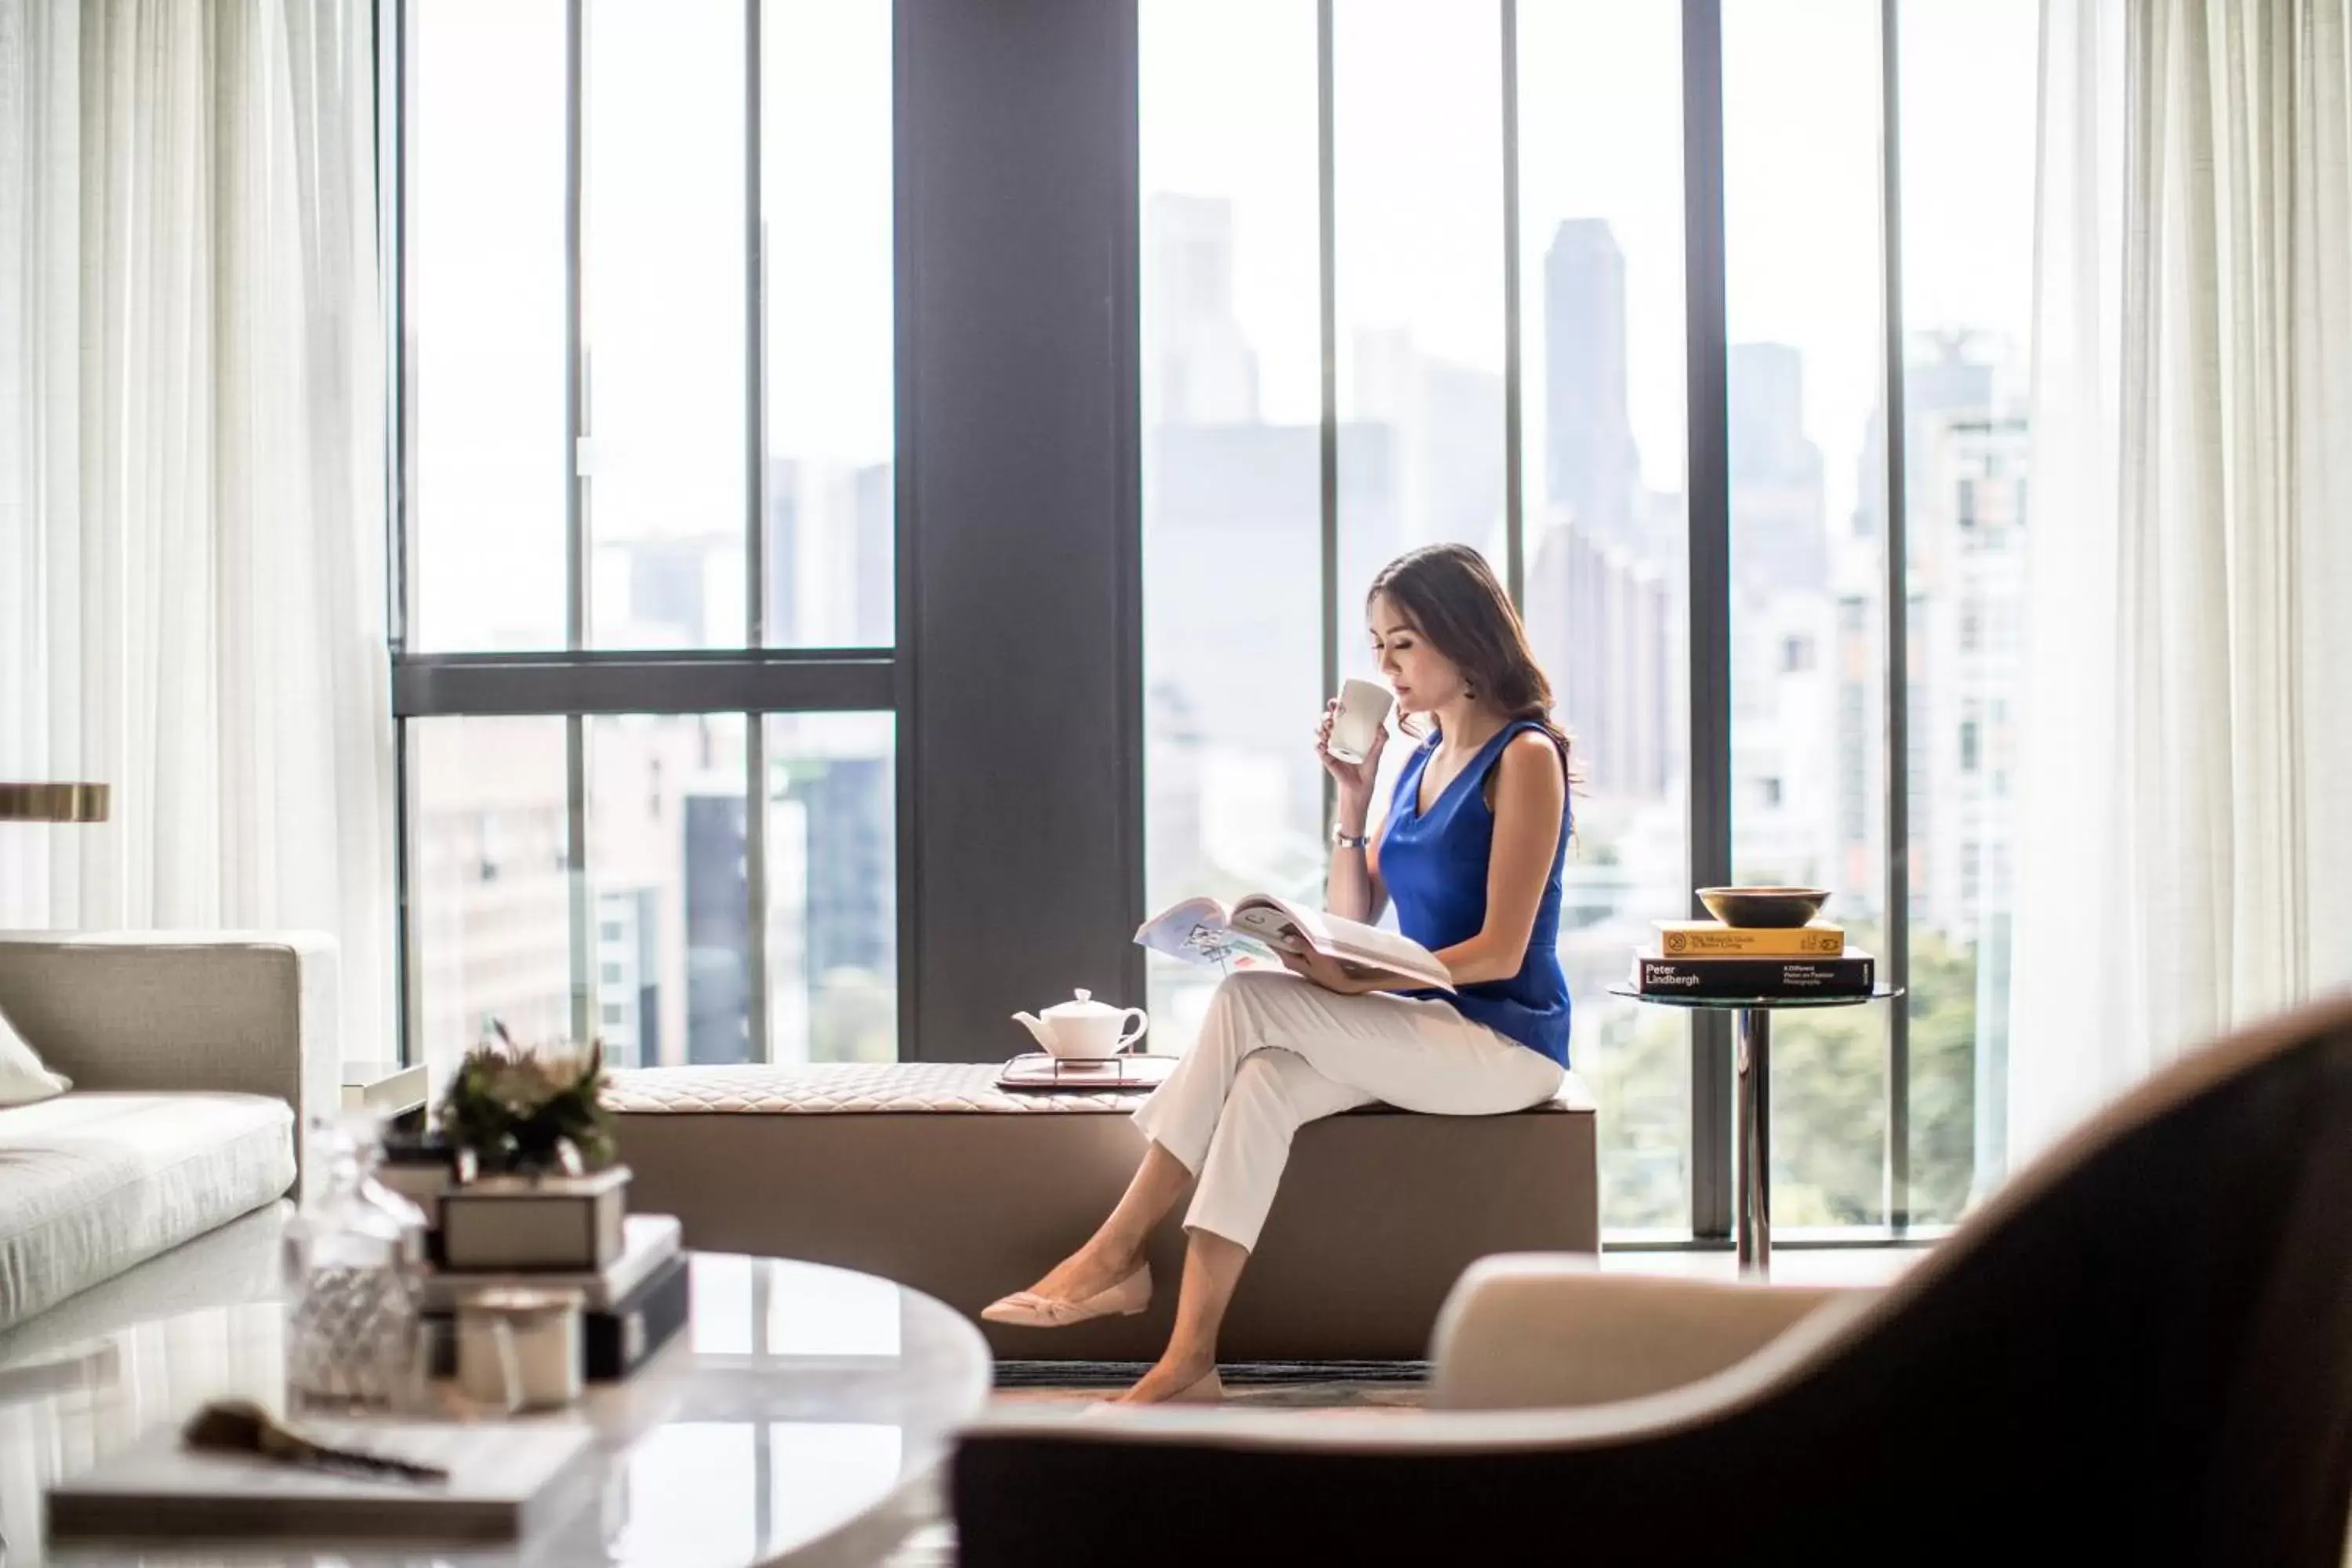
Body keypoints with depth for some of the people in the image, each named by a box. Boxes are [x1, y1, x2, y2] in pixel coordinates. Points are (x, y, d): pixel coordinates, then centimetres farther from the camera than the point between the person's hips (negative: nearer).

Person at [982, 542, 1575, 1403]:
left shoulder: (1524, 757, -9)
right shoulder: (1421, 759, 15)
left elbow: (1500, 950, -16)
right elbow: (1352, 926, 13)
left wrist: (1357, 983, -24)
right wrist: (1353, 796, 3)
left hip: (1508, 1042, -7)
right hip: (1423, 1033, 7)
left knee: (1250, 1001, -23)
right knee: (1263, 1082, -23)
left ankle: (1117, 1252, -16)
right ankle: (1188, 1361, -31)